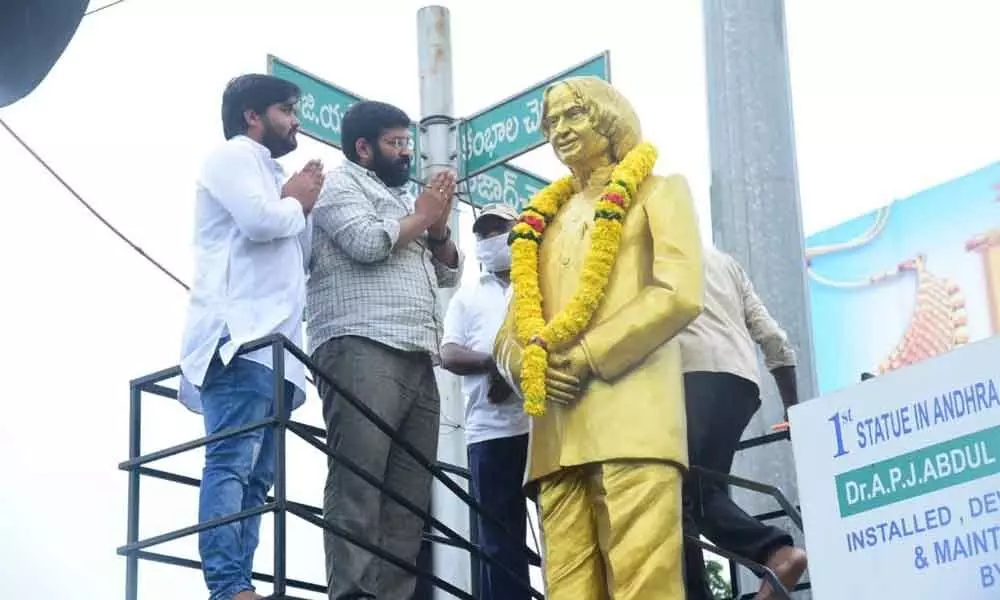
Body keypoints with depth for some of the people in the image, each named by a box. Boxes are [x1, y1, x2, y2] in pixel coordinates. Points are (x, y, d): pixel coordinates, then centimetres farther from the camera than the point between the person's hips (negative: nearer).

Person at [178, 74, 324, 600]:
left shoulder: (267, 174, 32)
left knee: (255, 473, 1)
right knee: (233, 462, -18)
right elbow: (260, 221, -15)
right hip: (240, 337, -10)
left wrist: (301, 205, 13)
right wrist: (298, 203, 4)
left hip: (268, 342, 10)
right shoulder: (235, 155, 3)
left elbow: (301, 254, 28)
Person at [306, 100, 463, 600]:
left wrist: (438, 227, 11)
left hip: (417, 358, 8)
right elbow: (367, 243, -10)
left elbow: (449, 273, 29)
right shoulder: (341, 184, 8)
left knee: (409, 493, -2)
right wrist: (421, 217, 6)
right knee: (358, 484, -16)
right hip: (362, 350, -8)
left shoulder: (402, 199, 31)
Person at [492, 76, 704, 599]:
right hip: (556, 429, 5)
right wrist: (528, 366, -2)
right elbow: (509, 331, 23)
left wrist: (585, 357, -9)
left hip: (631, 415, -5)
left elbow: (679, 295, -2)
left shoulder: (657, 192, 16)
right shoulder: (544, 220, 30)